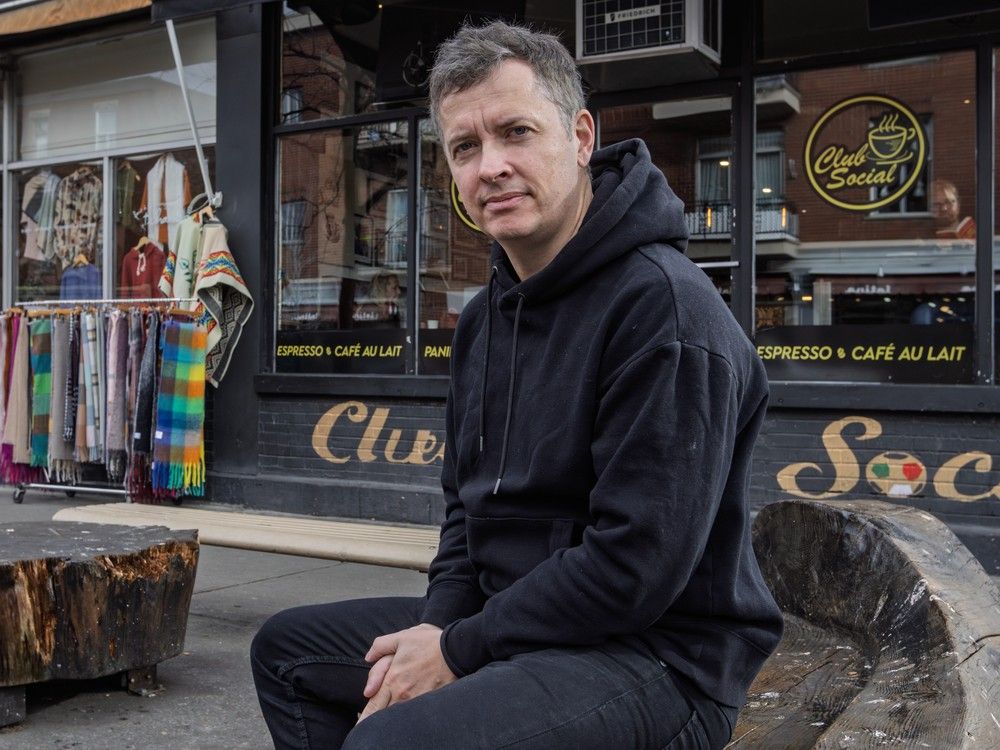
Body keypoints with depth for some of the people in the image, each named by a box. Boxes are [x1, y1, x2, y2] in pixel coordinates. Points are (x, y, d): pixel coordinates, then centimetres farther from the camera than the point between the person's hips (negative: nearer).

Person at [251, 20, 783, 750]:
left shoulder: (665, 306, -21)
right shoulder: (486, 315, 9)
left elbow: (636, 567, -25)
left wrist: (460, 650, -15)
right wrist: (433, 628, -2)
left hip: (654, 656, -8)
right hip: (508, 622, 9)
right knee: (289, 648, 16)